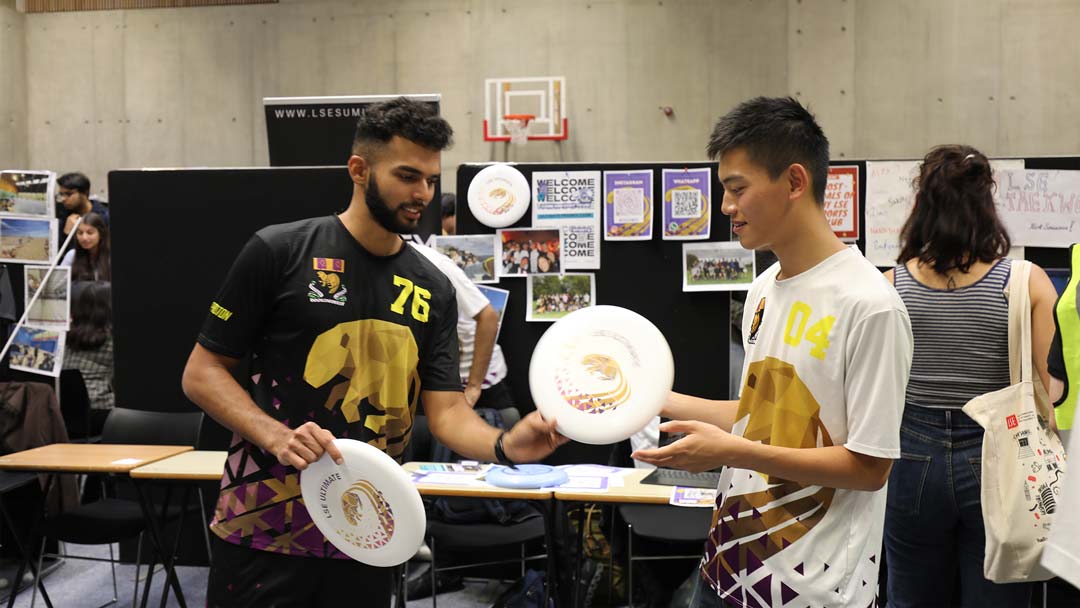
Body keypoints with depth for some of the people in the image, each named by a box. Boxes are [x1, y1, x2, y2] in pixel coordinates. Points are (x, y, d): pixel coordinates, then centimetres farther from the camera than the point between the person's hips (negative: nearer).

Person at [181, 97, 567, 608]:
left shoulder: (433, 290, 5)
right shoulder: (279, 252, -6)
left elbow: (447, 410, 0)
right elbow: (201, 373, -4)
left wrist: (504, 446, -20)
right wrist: (277, 436, -20)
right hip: (264, 529, -3)